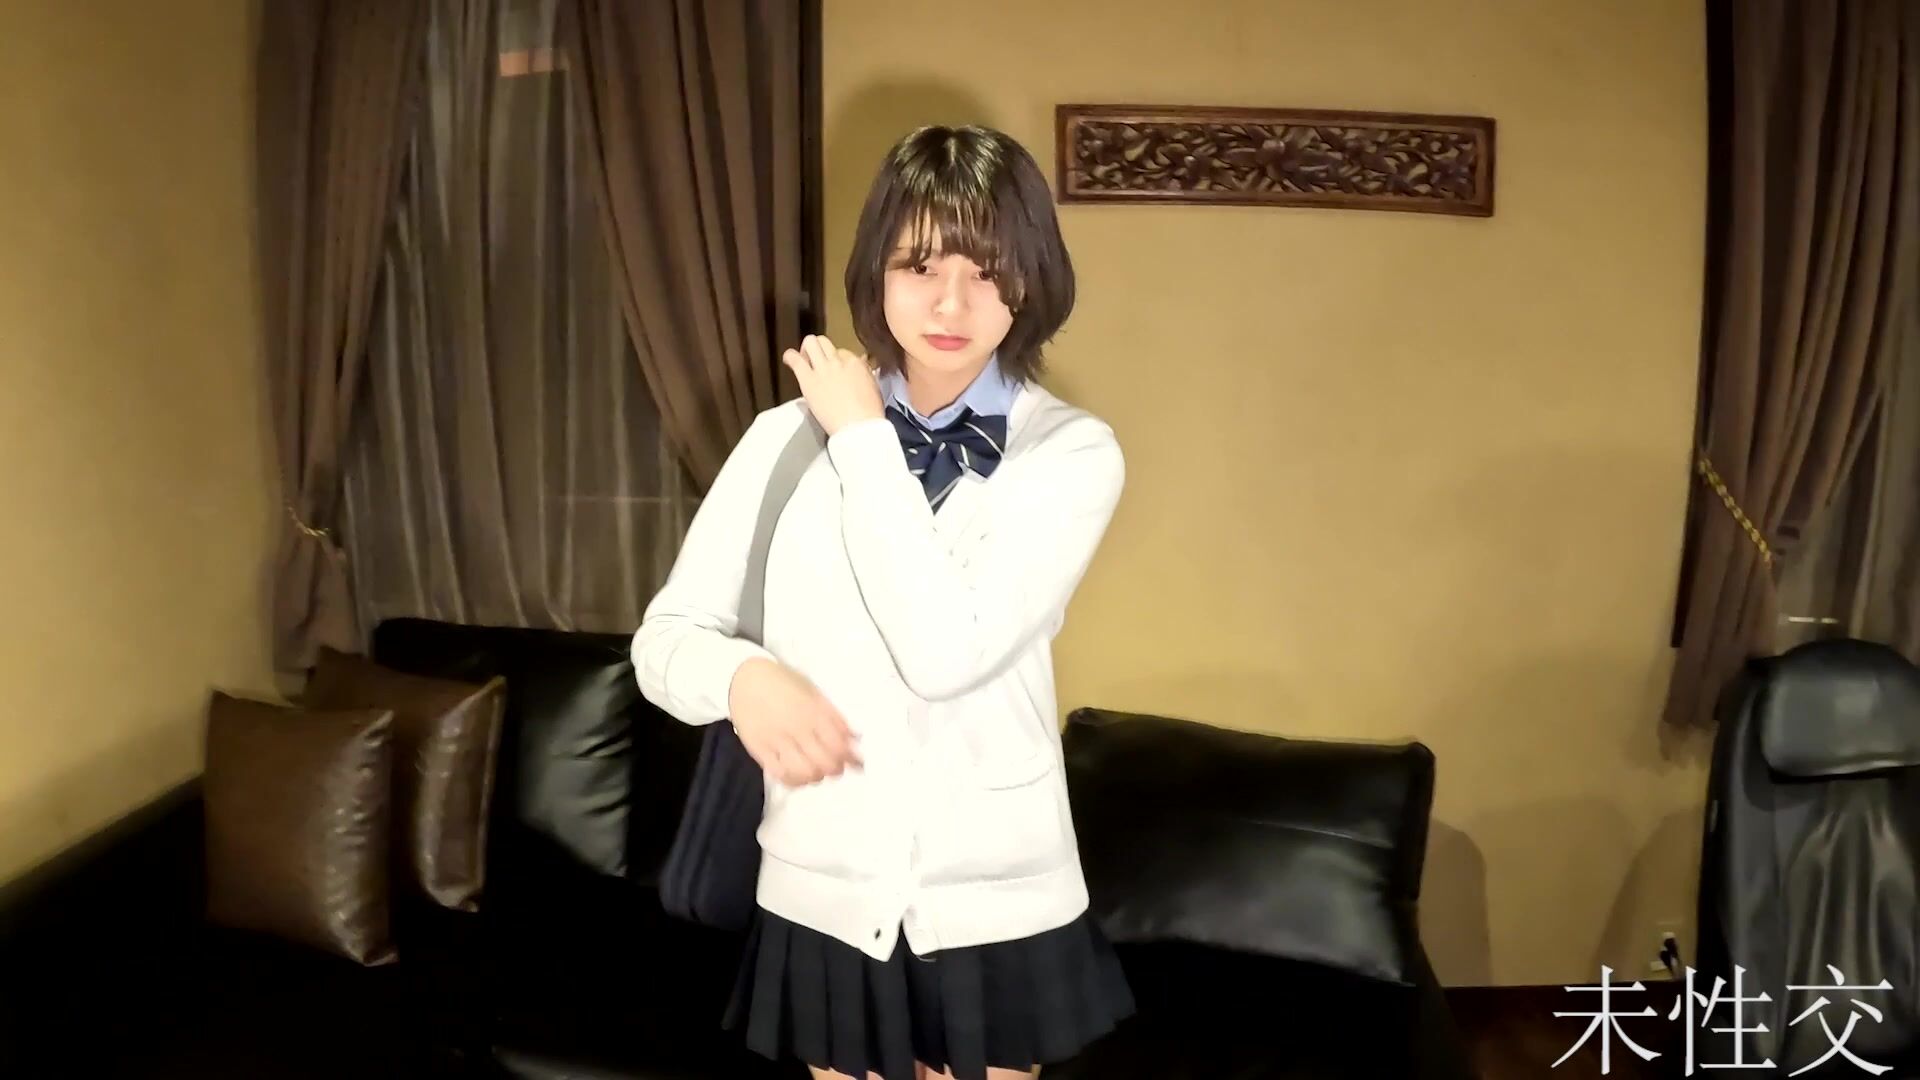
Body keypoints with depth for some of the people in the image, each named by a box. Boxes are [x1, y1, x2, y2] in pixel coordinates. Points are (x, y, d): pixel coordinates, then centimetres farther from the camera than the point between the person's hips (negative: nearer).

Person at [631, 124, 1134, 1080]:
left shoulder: (1073, 452, -11)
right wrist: (743, 675, -22)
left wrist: (863, 441, -17)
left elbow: (946, 653, -24)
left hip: (996, 909, -1)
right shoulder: (788, 435, -4)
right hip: (823, 900, 2)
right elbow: (664, 638, 0)